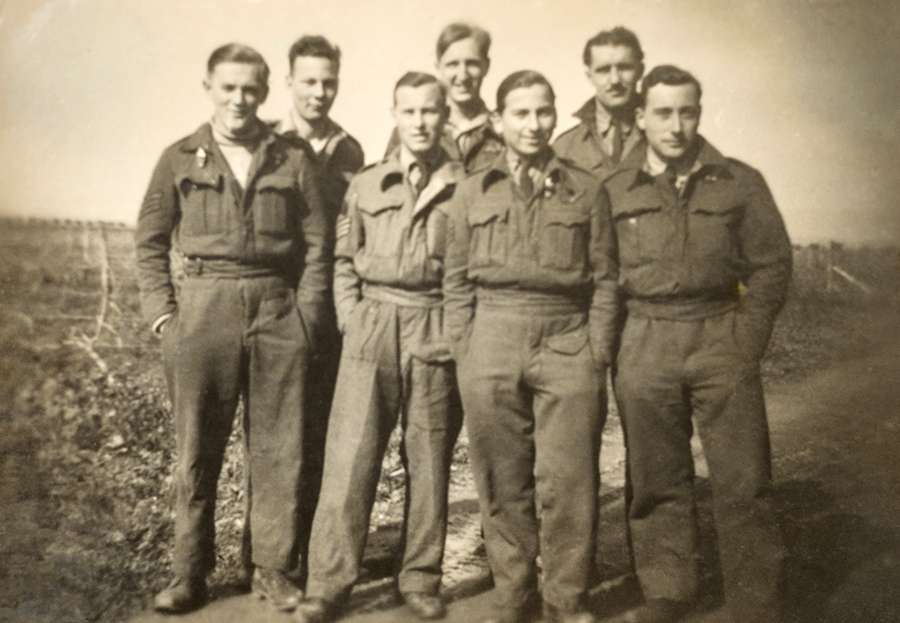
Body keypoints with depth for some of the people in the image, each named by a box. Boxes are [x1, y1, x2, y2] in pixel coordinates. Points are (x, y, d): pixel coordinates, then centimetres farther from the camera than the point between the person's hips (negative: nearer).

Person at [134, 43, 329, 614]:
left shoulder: (292, 161, 7)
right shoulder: (180, 159, 8)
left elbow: (318, 245, 7)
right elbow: (150, 242, 9)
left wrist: (304, 317, 0)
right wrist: (163, 314, 0)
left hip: (277, 314, 0)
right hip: (202, 312, 0)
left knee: (279, 450, 4)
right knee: (197, 450, 5)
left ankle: (274, 569, 17)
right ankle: (191, 574, 17)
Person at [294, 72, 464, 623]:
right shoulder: (366, 185, 10)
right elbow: (344, 260, 14)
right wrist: (352, 318, 3)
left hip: (436, 334, -1)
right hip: (371, 329, 1)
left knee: (430, 463, 6)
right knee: (349, 459, -2)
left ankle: (421, 578, 19)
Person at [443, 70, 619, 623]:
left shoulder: (586, 189, 9)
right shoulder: (473, 191, 13)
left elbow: (605, 278, 7)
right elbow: (456, 281, 11)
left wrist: (597, 353, -1)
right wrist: (464, 349, 1)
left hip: (567, 341, -1)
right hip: (492, 342, 1)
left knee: (569, 482, -2)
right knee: (502, 482, 6)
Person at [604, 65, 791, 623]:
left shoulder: (740, 183, 6)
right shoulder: (616, 192, 9)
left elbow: (772, 263, 6)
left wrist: (748, 335, -4)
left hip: (722, 338, -1)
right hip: (646, 346, 1)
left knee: (743, 481, -1)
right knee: (657, 478, 8)